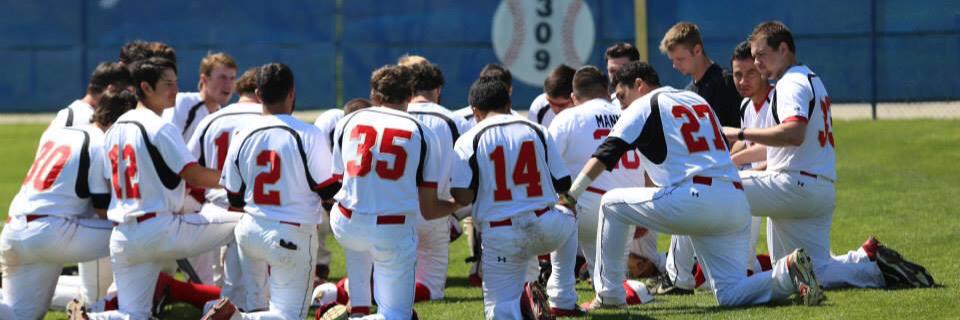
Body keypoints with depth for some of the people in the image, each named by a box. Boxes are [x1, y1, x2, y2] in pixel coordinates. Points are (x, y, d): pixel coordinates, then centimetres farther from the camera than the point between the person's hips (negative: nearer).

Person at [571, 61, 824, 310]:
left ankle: (609, 295, 9)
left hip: (694, 200, -7)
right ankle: (789, 270, -16)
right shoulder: (697, 100, 29)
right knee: (730, 295, 8)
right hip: (737, 203, 7)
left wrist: (570, 197, -2)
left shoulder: (644, 106, 8)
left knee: (612, 203, 13)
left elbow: (605, 156, -1)